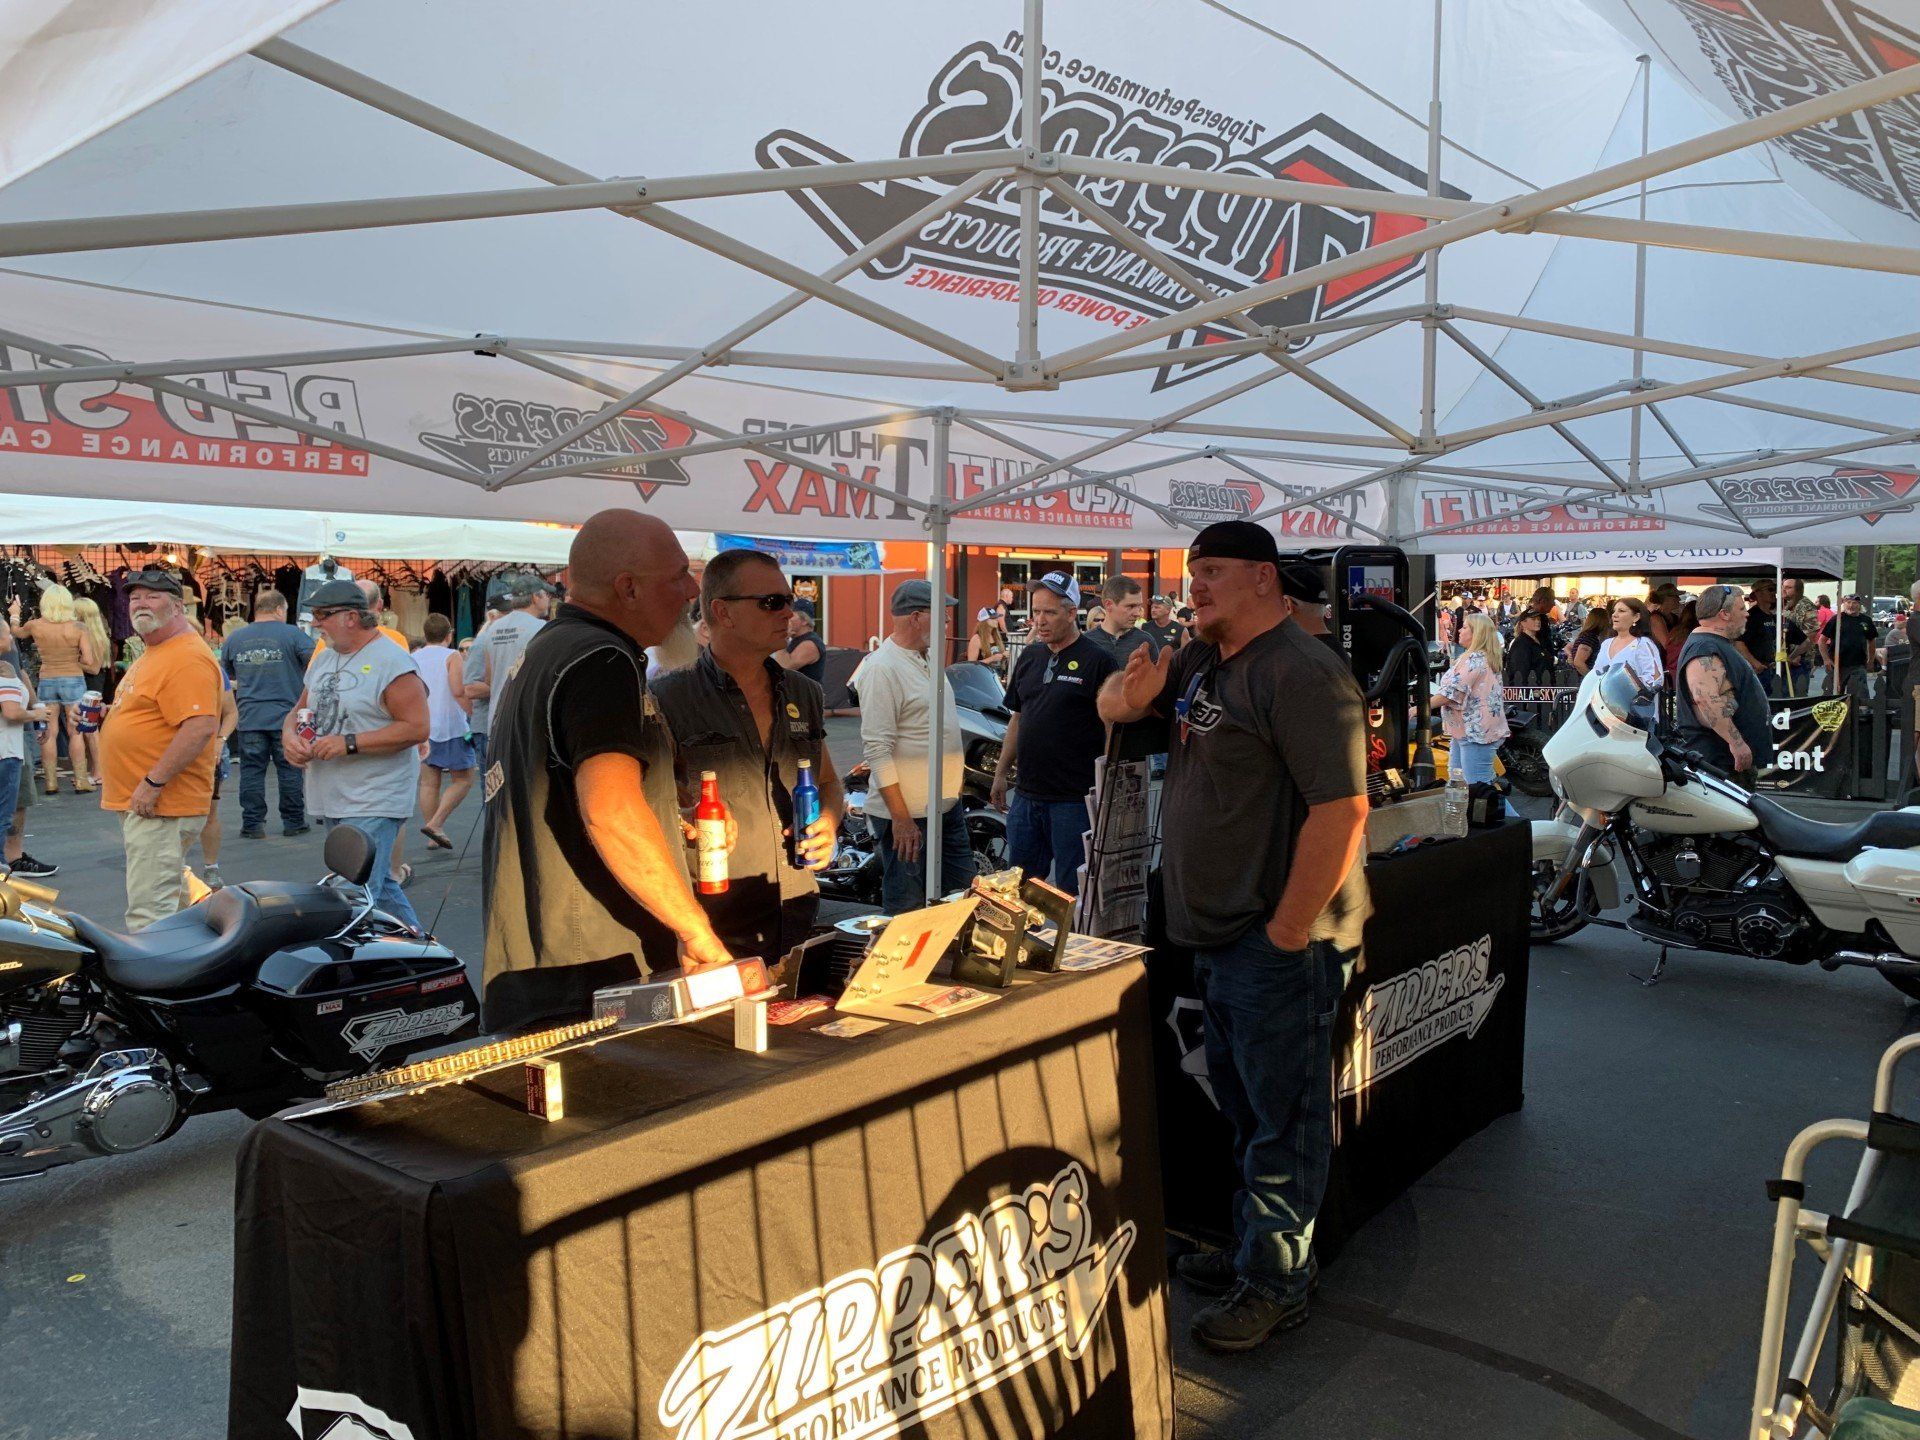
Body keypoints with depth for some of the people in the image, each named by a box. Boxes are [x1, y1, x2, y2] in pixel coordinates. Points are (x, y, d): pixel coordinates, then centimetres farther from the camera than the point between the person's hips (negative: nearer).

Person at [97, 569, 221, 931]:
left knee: (148, 910, -12)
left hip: (159, 806, -11)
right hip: (140, 803, 11)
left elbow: (201, 726, -28)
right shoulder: (152, 654, 18)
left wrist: (153, 783, -25)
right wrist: (109, 714, 13)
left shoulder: (188, 659, -18)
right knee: (167, 896, 22)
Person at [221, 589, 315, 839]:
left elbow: (225, 676, 19)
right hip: (286, 717, -3)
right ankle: (293, 822, 11)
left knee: (252, 771, 6)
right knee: (290, 770, 5)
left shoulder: (234, 639, 8)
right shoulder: (293, 634, -5)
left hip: (249, 718, 3)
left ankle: (252, 824, 7)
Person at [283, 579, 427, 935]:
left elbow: (416, 728, -19)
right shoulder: (324, 659, 15)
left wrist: (349, 743, -22)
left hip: (374, 804, -9)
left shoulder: (392, 662, -13)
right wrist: (289, 735, -2)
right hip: (333, 800, 9)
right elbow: (300, 709, 22)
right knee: (379, 885, 18)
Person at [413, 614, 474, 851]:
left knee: (429, 783, 9)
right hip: (451, 727, -5)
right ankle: (435, 823, -11)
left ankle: (434, 836, 11)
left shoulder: (413, 658, 10)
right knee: (463, 779, 4)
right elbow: (457, 691, -18)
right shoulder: (451, 656, -6)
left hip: (422, 729, 6)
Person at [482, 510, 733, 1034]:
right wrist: (696, 929, -22)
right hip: (596, 976, -10)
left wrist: (673, 822, 28)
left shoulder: (544, 650, 19)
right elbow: (611, 809, -29)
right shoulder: (601, 660, -15)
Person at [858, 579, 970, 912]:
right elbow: (877, 748, -21)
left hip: (947, 807, 9)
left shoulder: (928, 660, 13)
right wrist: (901, 818, -23)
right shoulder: (882, 668, -17)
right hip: (906, 813, -9)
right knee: (909, 913, 2)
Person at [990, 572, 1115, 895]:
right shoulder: (1030, 656, 12)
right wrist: (1001, 773, 18)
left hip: (1074, 799, -6)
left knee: (1072, 893, 2)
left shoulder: (1097, 660, -8)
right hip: (1026, 794, 7)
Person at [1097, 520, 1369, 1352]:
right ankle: (1253, 1250, 38)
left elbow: (1341, 809, -25)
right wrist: (1128, 695, -5)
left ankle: (1276, 1284, 21)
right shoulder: (1203, 664, 11)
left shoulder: (1299, 673, -18)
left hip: (1278, 946, -9)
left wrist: (1285, 936, -23)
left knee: (1283, 1118, 6)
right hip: (1218, 939, 9)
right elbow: (1114, 704, 21)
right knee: (1243, 1109, 21)